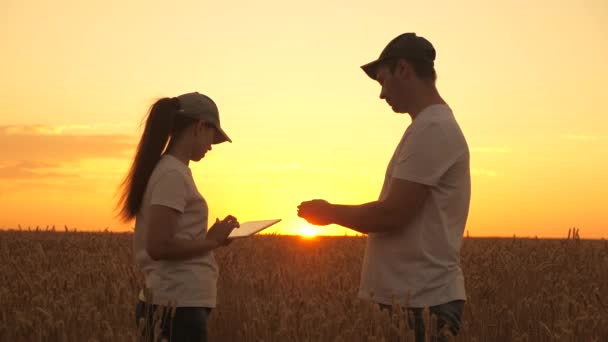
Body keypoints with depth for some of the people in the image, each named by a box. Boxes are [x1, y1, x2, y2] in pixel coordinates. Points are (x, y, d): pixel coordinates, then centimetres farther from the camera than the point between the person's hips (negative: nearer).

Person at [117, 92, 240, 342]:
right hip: (180, 306, -9)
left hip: (175, 304, 9)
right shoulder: (173, 174, -13)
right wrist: (211, 241, -9)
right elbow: (158, 246, -19)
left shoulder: (165, 170, 14)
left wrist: (210, 239, 9)